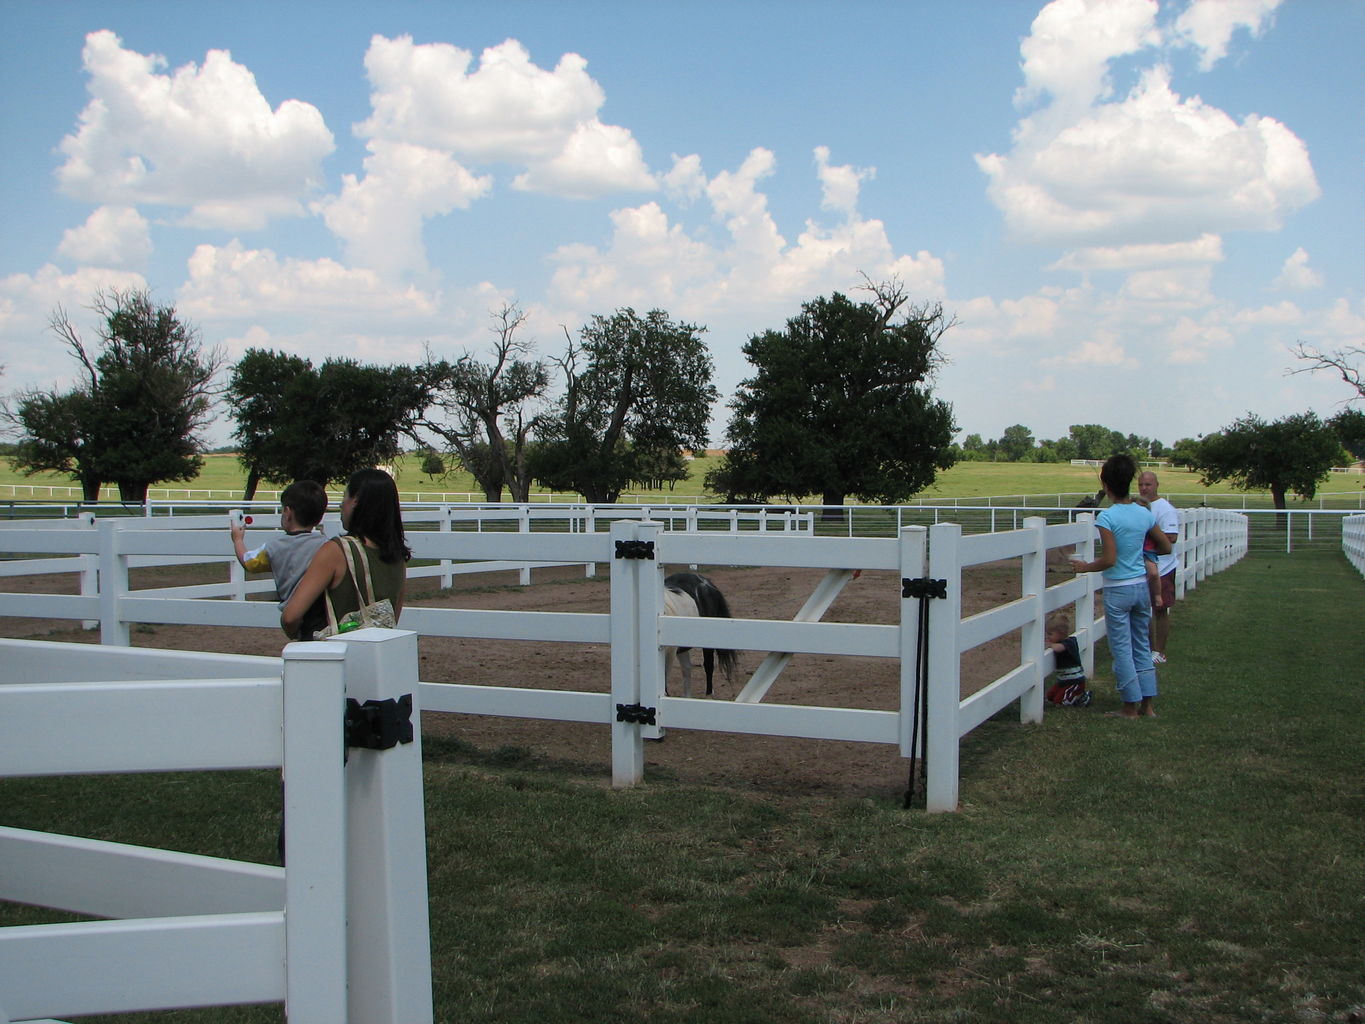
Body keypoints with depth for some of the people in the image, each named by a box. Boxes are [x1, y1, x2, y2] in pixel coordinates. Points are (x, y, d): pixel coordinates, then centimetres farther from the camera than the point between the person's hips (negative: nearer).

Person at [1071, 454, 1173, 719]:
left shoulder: (1107, 517, -17)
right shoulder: (1145, 514, 1)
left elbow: (1108, 560, -21)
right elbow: (1166, 547, 10)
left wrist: (1086, 567, -5)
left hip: (1118, 590, -6)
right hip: (1142, 587, 6)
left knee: (1121, 649, 5)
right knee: (1142, 646, 16)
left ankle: (1131, 707, 10)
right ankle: (1148, 704, 19)